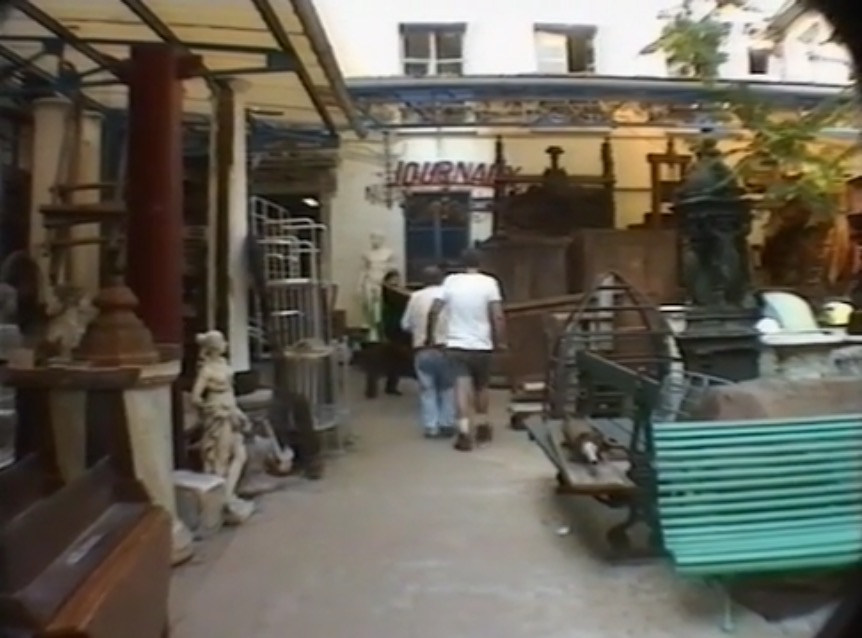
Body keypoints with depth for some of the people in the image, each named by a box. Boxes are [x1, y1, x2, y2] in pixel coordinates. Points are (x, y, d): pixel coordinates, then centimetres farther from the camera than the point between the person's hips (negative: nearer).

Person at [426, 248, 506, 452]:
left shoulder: (450, 281, 0)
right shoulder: (489, 282, -5)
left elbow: (434, 311, -2)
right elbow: (498, 316, -12)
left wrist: (430, 337, 9)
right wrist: (501, 341, -1)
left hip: (456, 345, 0)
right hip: (482, 346, 0)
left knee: (462, 387, -5)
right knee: (481, 386, 18)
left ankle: (464, 431, -17)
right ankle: (482, 427, 31)